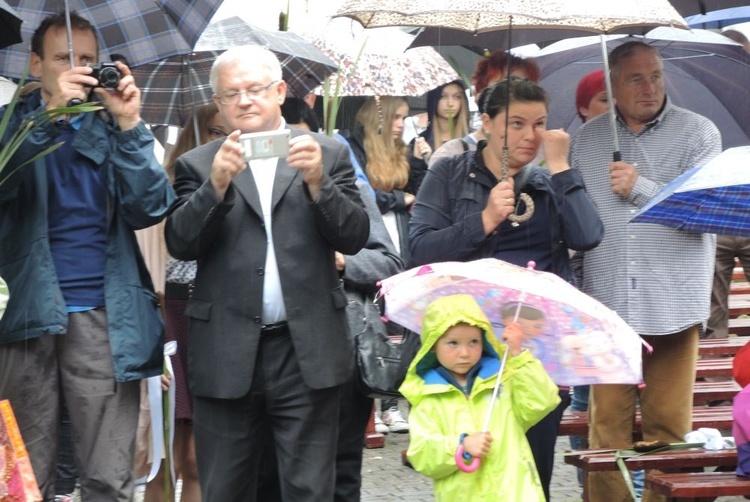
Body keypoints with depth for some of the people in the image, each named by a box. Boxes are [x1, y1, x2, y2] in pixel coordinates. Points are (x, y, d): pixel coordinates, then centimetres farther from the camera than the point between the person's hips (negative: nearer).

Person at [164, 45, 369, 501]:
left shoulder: (328, 154, 8)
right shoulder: (197, 166, 8)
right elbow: (180, 244, -4)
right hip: (227, 356, 1)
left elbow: (354, 238, 0)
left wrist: (317, 182, -16)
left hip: (308, 351, 0)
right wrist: (217, 184, -19)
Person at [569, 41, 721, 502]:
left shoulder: (698, 132, 2)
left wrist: (641, 187, -16)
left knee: (669, 424, 1)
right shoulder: (588, 139, 12)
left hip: (673, 303, -2)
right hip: (607, 302, 2)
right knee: (608, 421, 2)